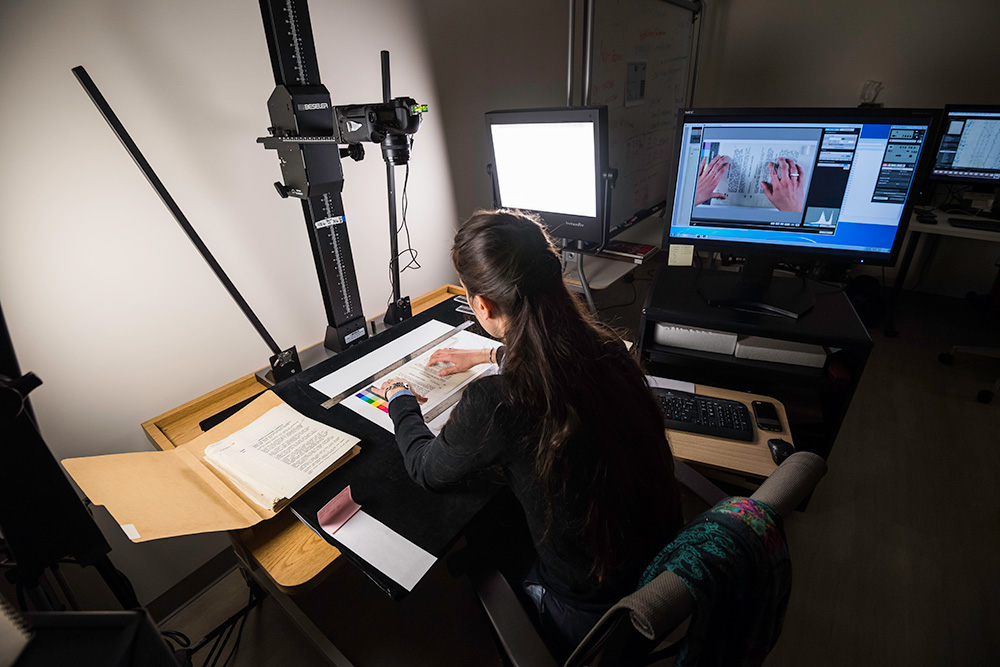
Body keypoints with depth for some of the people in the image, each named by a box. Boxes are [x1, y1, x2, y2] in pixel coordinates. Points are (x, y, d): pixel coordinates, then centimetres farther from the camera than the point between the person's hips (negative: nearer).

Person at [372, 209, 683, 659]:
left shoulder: (495, 403, -32)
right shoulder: (607, 351, -14)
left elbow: (428, 471, -9)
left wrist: (401, 402, 7)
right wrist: (492, 356, 23)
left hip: (590, 616, -5)